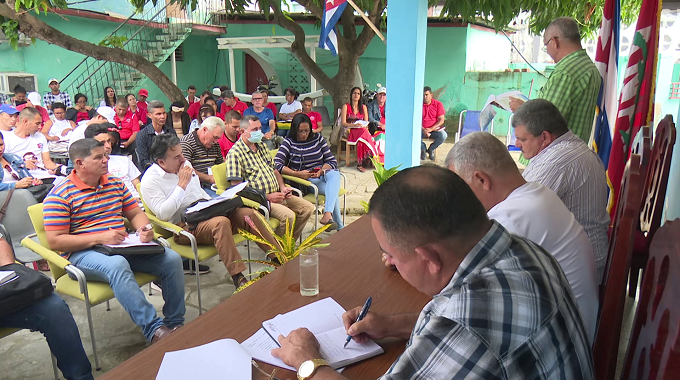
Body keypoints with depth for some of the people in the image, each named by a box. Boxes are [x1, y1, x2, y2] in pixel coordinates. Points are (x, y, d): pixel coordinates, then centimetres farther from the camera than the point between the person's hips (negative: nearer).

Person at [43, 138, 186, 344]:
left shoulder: (115, 184, 13)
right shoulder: (60, 195, -5)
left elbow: (136, 214, 18)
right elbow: (55, 241, -10)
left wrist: (144, 229, -7)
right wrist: (100, 238, -21)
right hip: (83, 253, -5)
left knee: (172, 259, -16)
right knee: (117, 265, -40)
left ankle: (174, 323, -6)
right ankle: (154, 330, -37)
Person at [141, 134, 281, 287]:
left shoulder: (185, 164, 15)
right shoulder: (150, 180, -7)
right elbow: (163, 214, -18)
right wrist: (182, 184, -16)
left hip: (205, 214, 7)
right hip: (185, 227, -7)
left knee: (248, 213, -13)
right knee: (221, 222, -36)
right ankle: (239, 279, -36)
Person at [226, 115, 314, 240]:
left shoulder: (261, 145, 16)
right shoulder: (235, 153, -11)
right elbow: (237, 187, -16)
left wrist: (283, 187, 4)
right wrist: (267, 197, -18)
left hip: (277, 194, 9)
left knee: (308, 207, -2)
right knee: (288, 216, -27)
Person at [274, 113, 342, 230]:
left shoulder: (318, 138, 9)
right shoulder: (288, 142, 0)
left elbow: (332, 161, 6)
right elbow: (277, 165, -14)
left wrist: (321, 172, -15)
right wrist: (298, 174, -23)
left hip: (322, 176, 4)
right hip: (304, 181, -3)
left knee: (334, 174, -35)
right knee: (333, 192, -31)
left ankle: (327, 214, -49)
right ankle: (339, 226, -30)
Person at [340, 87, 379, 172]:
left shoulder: (363, 107, 20)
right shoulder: (346, 106, 9)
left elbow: (366, 122, 15)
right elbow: (343, 123, -1)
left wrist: (364, 126, -9)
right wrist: (354, 125, -17)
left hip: (362, 130, 3)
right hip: (350, 131, -3)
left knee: (363, 137, -36)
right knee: (363, 134, -36)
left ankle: (360, 163, -36)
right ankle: (373, 157, -31)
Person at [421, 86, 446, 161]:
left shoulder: (438, 104, 0)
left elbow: (441, 120, -5)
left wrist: (431, 129, -18)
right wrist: (423, 129, -19)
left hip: (434, 129, 0)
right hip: (422, 129, 0)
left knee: (443, 135, -31)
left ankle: (431, 149, 2)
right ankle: (423, 148, 1)